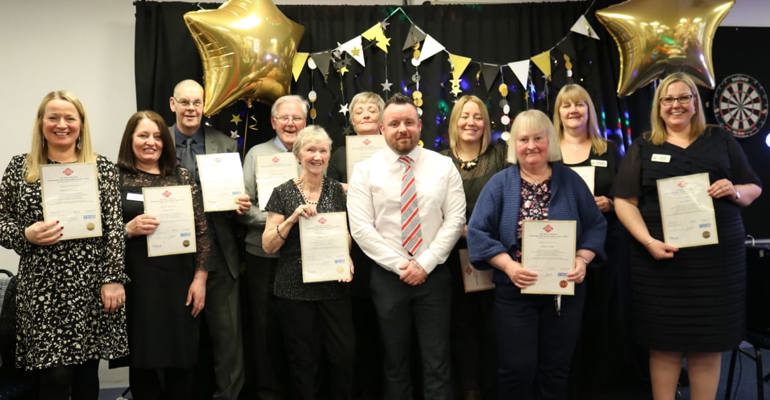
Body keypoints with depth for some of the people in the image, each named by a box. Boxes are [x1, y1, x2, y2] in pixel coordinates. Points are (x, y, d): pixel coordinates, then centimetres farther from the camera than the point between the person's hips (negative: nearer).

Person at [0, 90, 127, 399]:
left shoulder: (102, 168, 4)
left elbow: (114, 227, 0)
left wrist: (113, 278, -6)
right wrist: (26, 235, -13)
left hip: (91, 285, 1)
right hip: (43, 287, 0)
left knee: (87, 374, 10)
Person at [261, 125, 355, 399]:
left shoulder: (337, 190, 5)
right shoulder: (283, 193, -2)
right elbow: (268, 246, -4)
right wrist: (293, 218, -18)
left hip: (333, 286, 2)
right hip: (295, 289, -2)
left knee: (344, 354, 1)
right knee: (303, 361, 6)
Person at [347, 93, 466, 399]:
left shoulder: (444, 166, 2)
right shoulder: (365, 171, -1)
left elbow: (455, 220, -3)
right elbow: (361, 229, -7)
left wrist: (424, 264, -12)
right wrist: (400, 266, -12)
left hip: (434, 275, 1)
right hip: (387, 277, 0)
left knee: (437, 364, 6)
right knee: (395, 363, 12)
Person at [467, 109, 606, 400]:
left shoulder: (570, 180, 5)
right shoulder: (500, 183, -1)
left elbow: (596, 226, 6)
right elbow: (478, 232, -6)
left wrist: (582, 260, -10)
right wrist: (508, 266, -18)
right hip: (515, 290, -2)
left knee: (556, 370, 12)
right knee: (517, 369, 2)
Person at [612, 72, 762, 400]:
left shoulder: (721, 141, 11)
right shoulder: (643, 148, 7)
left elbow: (754, 188, 15)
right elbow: (624, 201, 0)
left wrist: (735, 192, -9)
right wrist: (648, 241, -14)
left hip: (717, 256, 2)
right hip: (662, 256, -1)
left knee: (710, 341, 8)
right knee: (664, 342, 4)